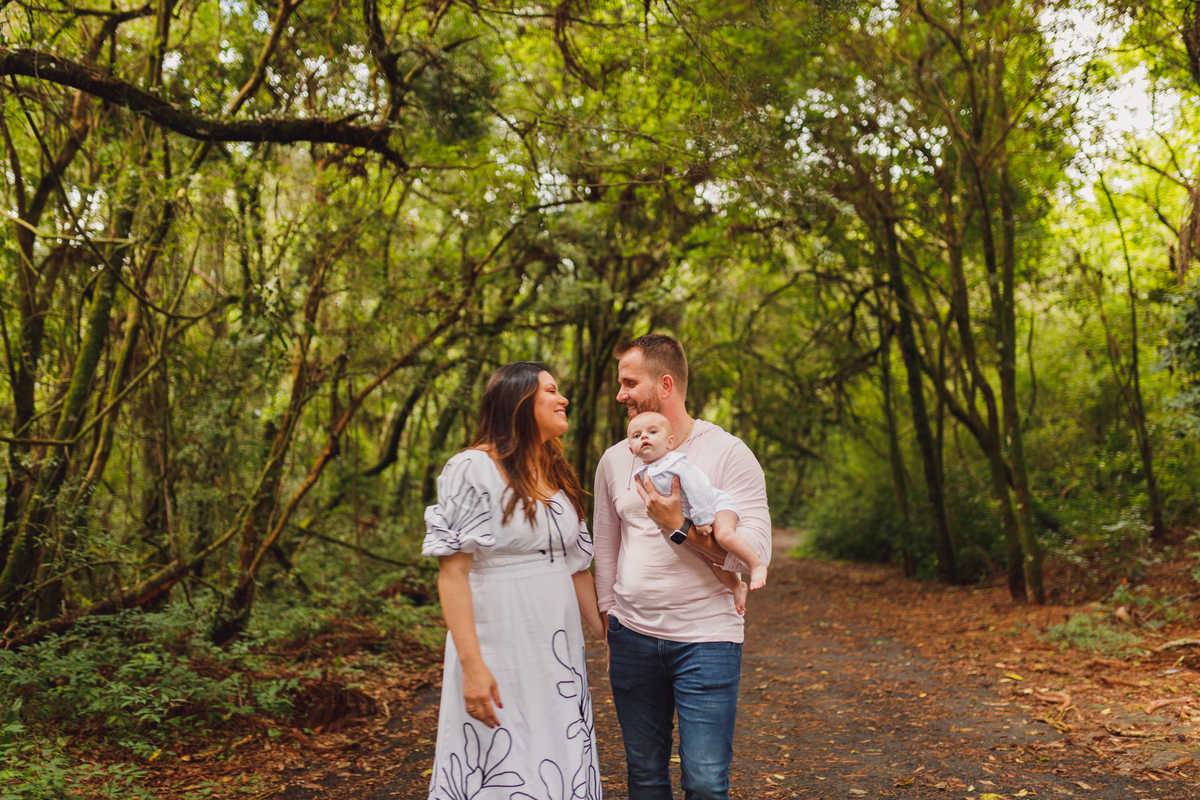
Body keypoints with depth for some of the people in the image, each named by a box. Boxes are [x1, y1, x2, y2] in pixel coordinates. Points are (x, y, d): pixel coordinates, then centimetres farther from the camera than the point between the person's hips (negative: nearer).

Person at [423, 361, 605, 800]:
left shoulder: (558, 474, 13)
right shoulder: (473, 469, -10)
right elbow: (452, 573, -14)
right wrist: (472, 664, -21)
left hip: (561, 647, 7)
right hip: (501, 646, -6)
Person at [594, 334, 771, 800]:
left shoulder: (728, 454, -7)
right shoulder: (615, 460, 7)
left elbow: (756, 553, -12)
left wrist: (678, 526, -21)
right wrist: (609, 631, 15)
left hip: (706, 640, -4)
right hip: (632, 638, 4)